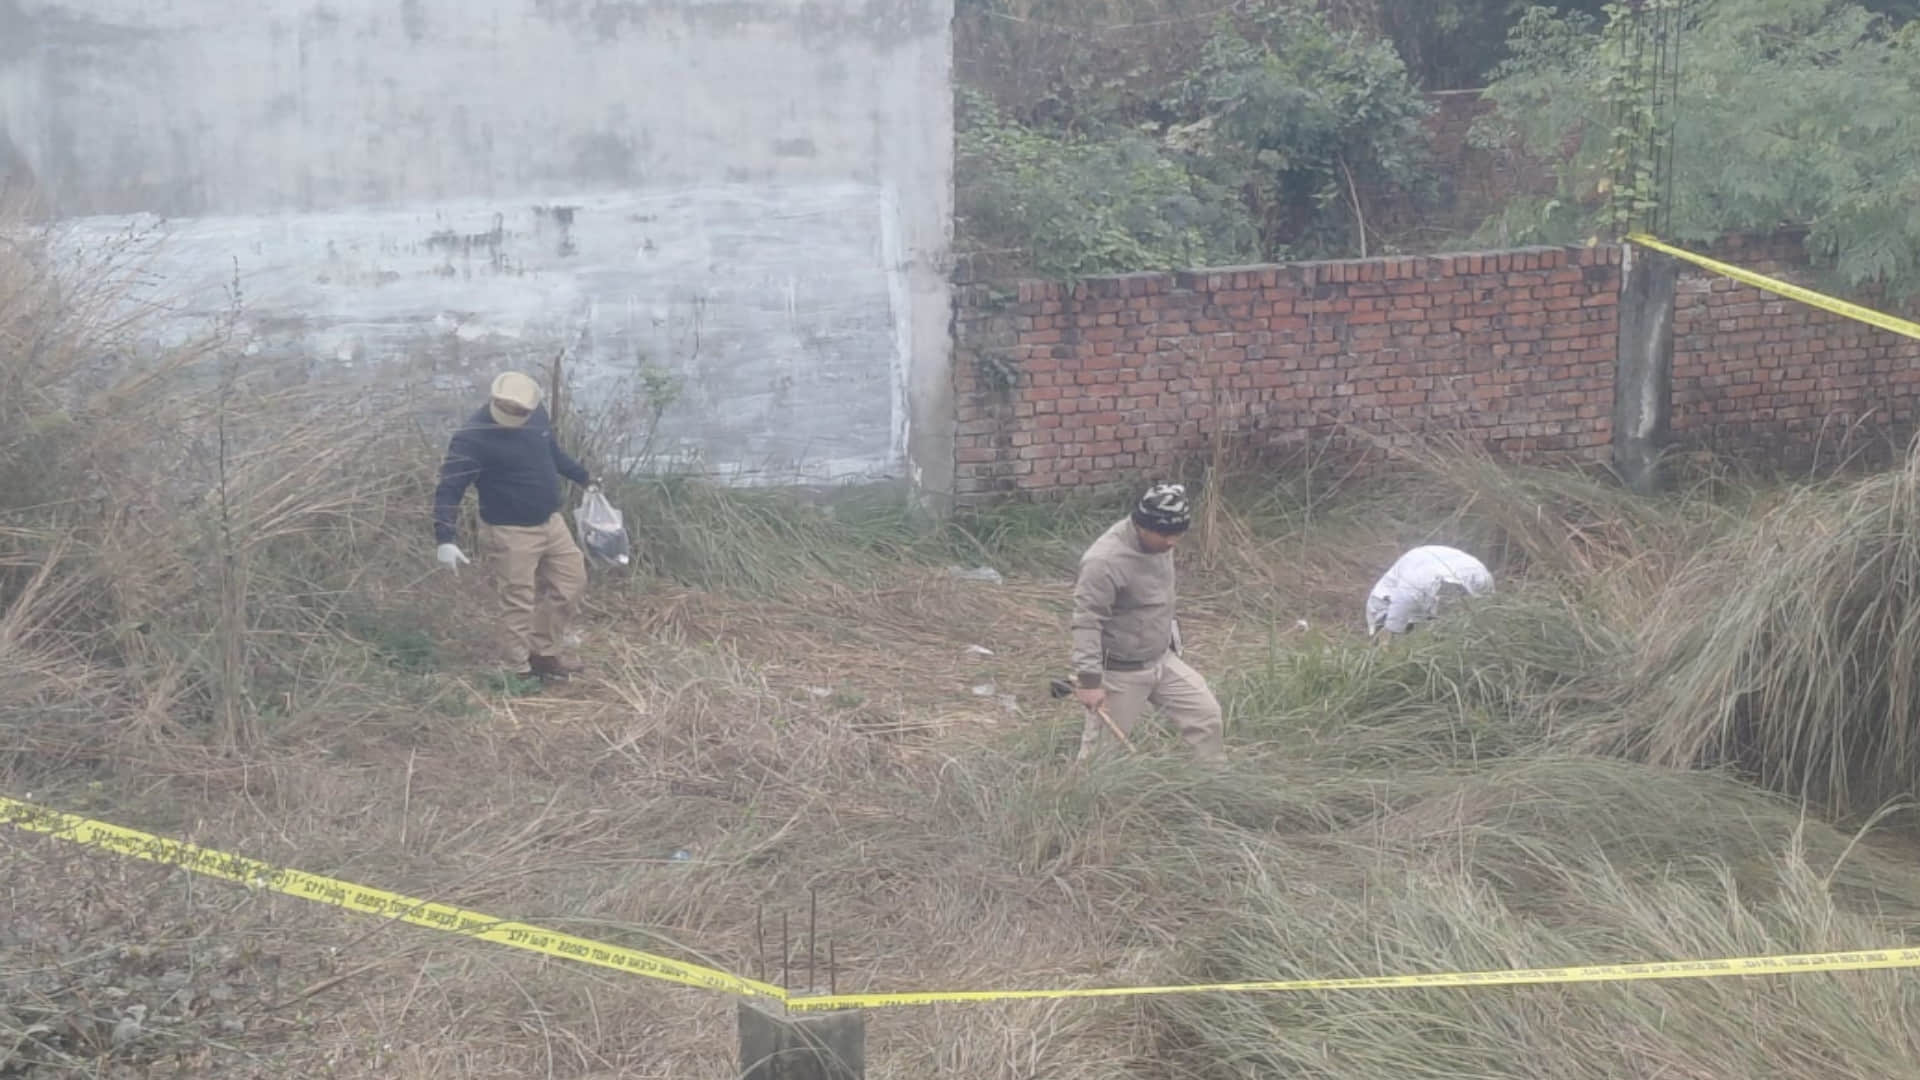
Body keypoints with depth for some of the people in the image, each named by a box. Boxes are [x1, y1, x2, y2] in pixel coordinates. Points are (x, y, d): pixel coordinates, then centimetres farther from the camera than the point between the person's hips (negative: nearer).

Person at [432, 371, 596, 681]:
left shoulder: (537, 413, -2)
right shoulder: (472, 438, -24)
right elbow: (449, 490, -26)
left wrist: (583, 478, 30)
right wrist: (446, 539, -36)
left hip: (550, 522, 8)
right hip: (510, 533, -8)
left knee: (570, 582, 15)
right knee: (518, 602, -1)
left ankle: (543, 654, 29)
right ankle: (520, 672, 14)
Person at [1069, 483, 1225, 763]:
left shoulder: (1160, 543, -2)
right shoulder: (1104, 561, -29)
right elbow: (1087, 623, -28)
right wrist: (1089, 680, -29)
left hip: (1162, 660, 8)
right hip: (1120, 673, -8)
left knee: (1205, 714, 9)